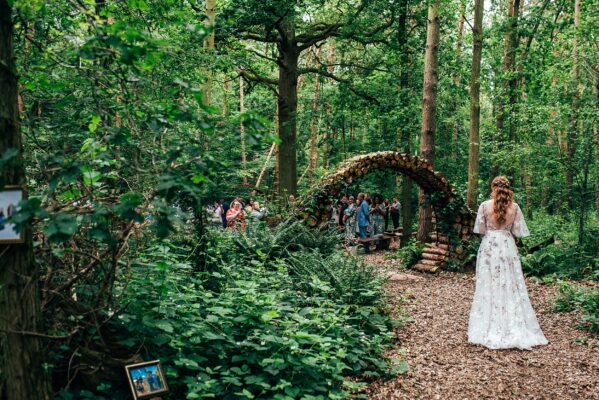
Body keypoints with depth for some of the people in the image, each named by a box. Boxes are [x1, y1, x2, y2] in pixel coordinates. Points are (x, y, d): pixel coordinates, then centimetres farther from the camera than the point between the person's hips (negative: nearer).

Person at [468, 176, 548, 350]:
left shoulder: (485, 206, -9)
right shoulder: (514, 207, -3)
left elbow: (480, 229, -4)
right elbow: (518, 231, 1)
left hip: (489, 247, -1)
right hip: (508, 247, 2)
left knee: (489, 287, 5)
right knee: (511, 287, 8)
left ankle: (490, 330, 8)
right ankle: (515, 330, 11)